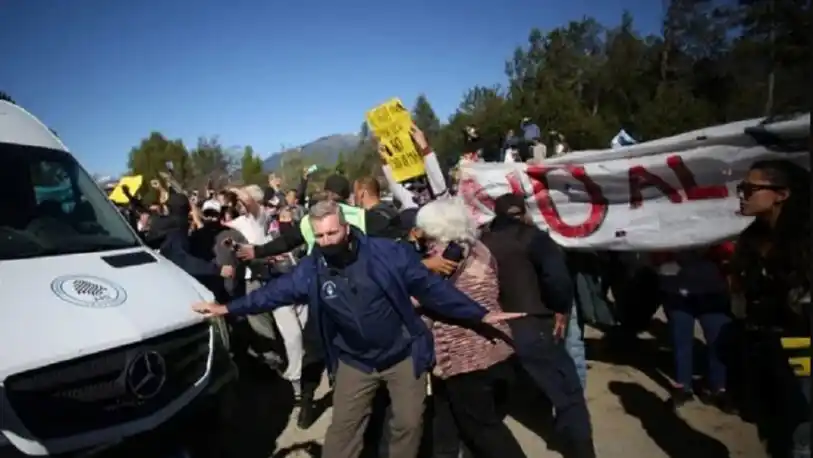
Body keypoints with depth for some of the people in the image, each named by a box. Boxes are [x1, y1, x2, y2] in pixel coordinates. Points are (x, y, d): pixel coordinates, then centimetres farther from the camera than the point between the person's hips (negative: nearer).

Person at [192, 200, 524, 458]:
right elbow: (275, 291, -2)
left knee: (407, 423, 10)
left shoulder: (387, 253, -19)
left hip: (403, 354, -1)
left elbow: (431, 288, -15)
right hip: (354, 361, 2)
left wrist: (481, 315, -16)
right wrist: (226, 308, -7)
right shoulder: (310, 271, -10)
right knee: (343, 427, 9)